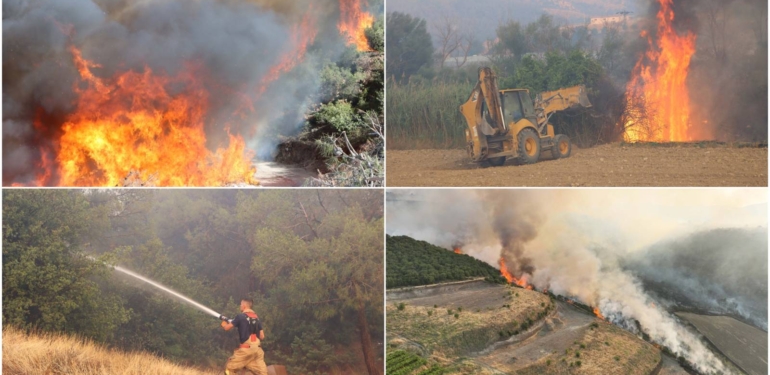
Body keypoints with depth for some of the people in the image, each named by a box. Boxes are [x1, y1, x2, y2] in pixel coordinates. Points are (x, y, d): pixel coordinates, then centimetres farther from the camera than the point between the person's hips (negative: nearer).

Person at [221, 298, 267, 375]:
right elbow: (262, 336, 12)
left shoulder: (240, 316, -3)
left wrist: (224, 324, 24)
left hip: (245, 349, -5)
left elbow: (227, 328, 2)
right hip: (257, 349, 5)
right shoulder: (257, 318, 13)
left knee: (229, 368, 11)